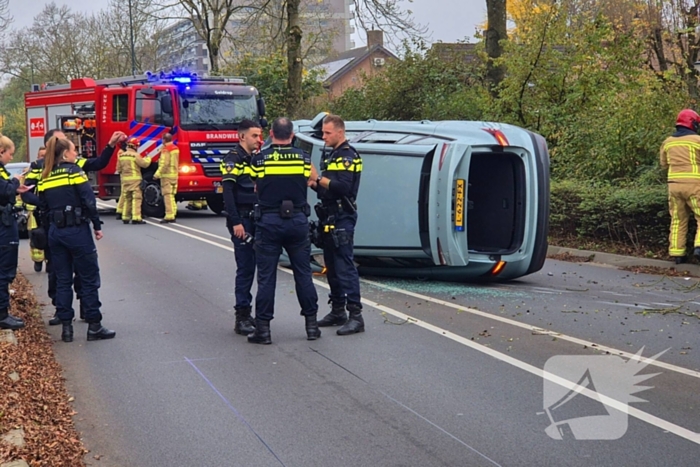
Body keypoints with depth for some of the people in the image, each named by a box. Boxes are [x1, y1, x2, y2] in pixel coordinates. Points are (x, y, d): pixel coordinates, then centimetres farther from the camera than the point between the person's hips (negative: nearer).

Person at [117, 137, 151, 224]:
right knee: (136, 198, -6)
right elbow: (144, 164, -9)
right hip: (135, 179, -7)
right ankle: (136, 218, -13)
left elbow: (119, 169, 14)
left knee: (127, 198, 15)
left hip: (125, 179, 7)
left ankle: (125, 217, 16)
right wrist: (148, 158, 9)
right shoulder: (135, 155, -11)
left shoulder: (122, 155, 9)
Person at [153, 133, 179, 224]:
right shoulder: (176, 148, 13)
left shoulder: (166, 149, -13)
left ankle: (169, 215, -13)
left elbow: (164, 164, -21)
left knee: (167, 196, -9)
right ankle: (172, 215, 13)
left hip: (166, 175, -8)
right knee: (172, 196, 13)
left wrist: (157, 174, -18)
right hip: (174, 175, 8)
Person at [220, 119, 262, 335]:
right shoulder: (233, 159, -8)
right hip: (242, 220, -8)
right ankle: (242, 318, -4)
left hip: (256, 219, 8)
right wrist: (236, 222, -22)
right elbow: (228, 193, -16)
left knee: (252, 266, 9)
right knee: (245, 267, -8)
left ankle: (246, 314, 16)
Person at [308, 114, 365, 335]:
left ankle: (356, 315, -13)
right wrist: (313, 183, 3)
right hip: (329, 218, 10)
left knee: (345, 266, -12)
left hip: (342, 219, -10)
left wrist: (318, 178, -21)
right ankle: (337, 311, 21)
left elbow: (342, 187, -23)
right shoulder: (331, 155, 19)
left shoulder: (348, 156, -11)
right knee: (331, 267, 13)